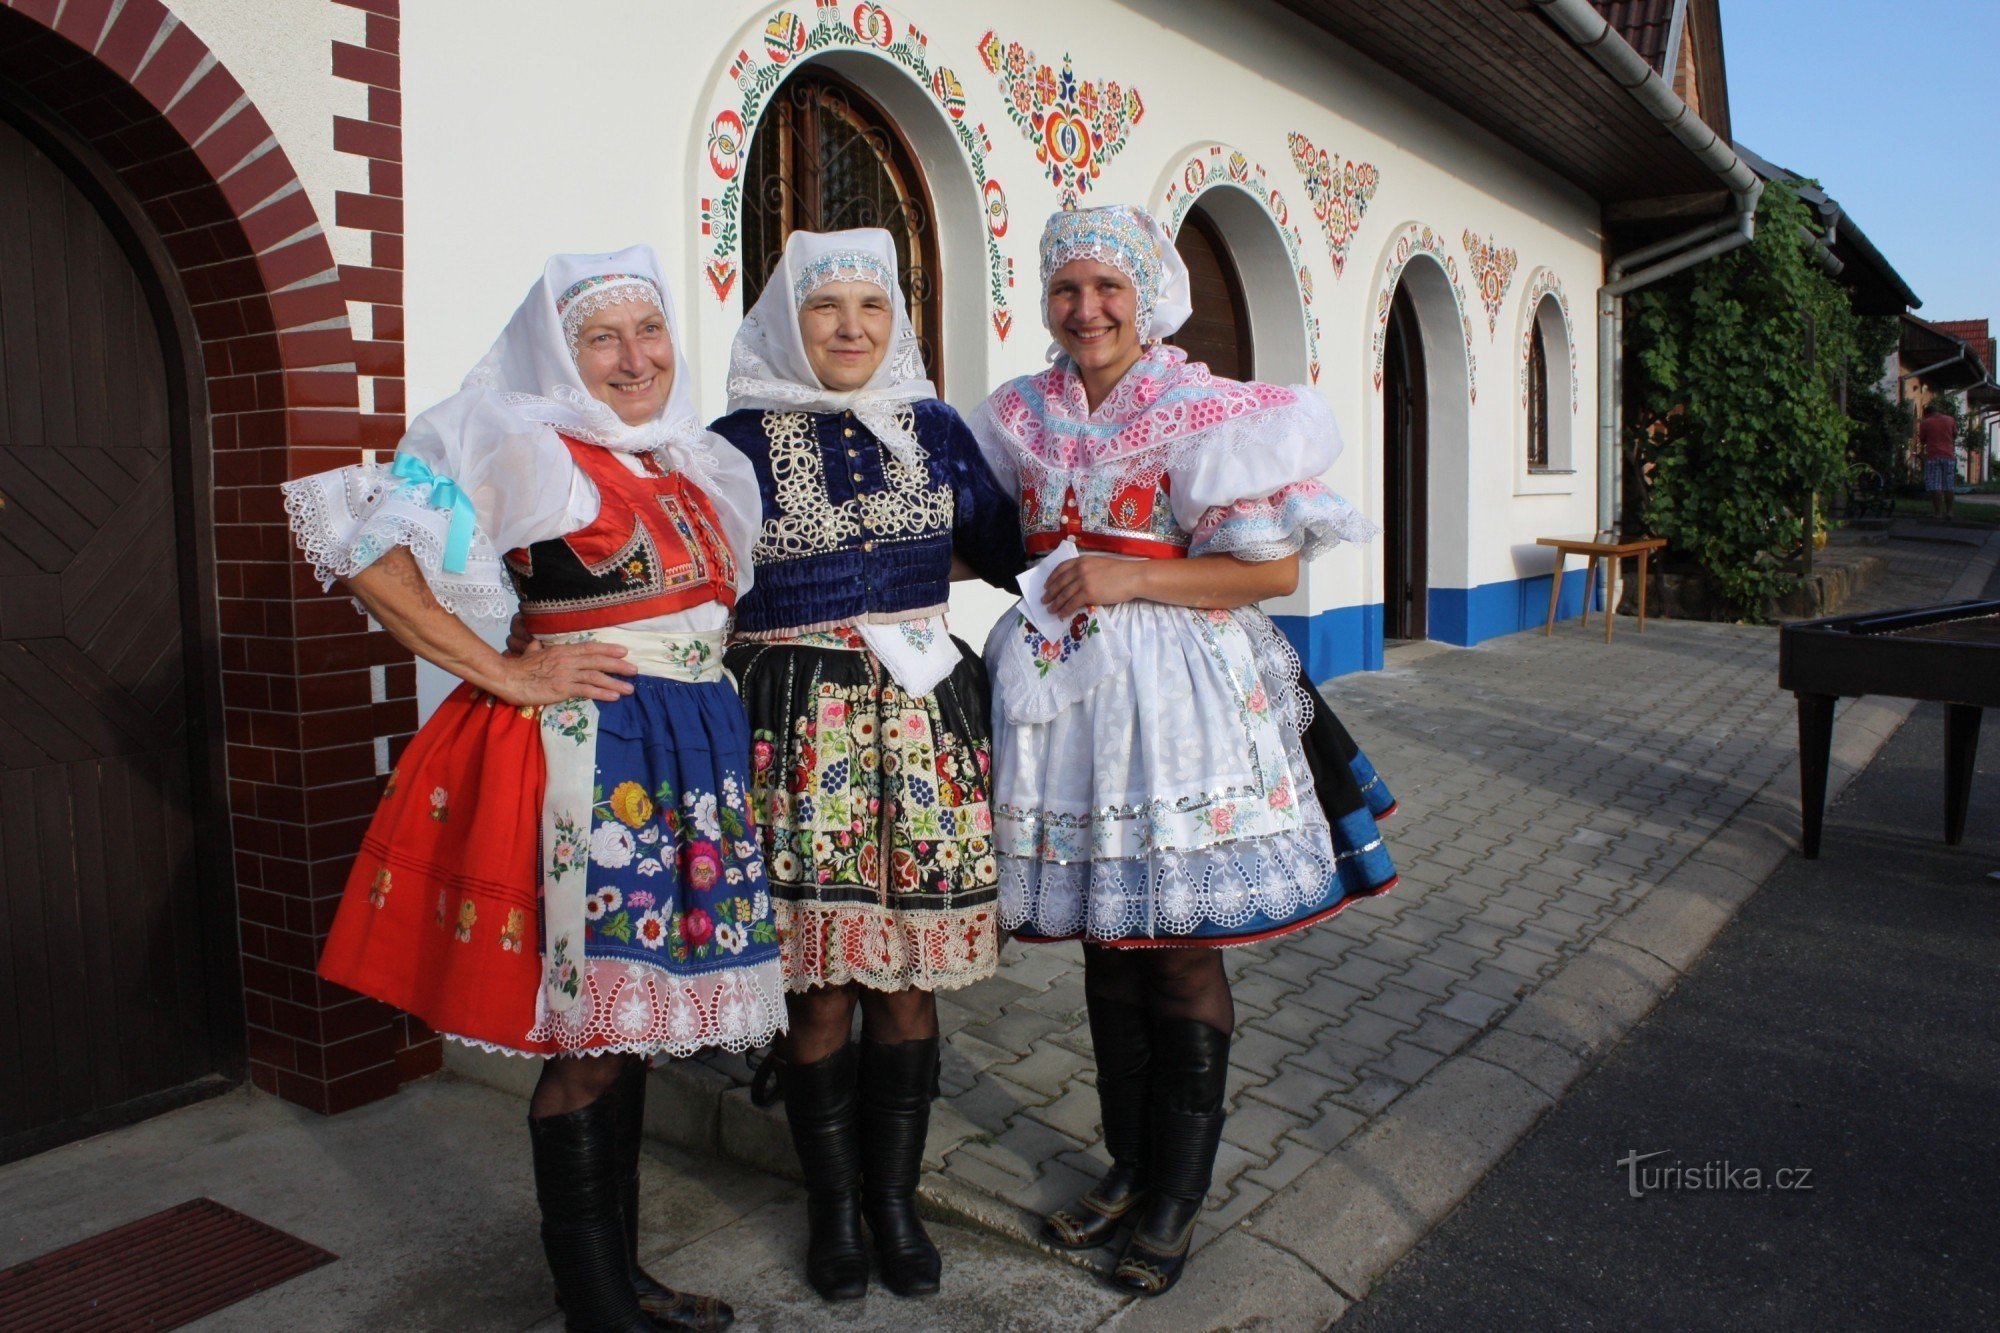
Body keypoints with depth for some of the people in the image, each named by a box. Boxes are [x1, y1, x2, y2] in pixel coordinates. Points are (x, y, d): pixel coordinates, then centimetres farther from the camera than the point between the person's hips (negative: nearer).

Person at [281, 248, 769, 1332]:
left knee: (629, 1023, 15)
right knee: (583, 1037, 2)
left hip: (689, 755, 7)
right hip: (583, 754, -7)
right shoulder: (531, 452, -8)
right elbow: (357, 539, -16)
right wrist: (501, 673, -15)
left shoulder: (692, 467, 14)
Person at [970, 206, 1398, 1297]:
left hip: (1178, 701, -4)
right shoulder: (1023, 417, 11)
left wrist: (1129, 577, -15)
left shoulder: (1208, 413, -4)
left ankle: (1179, 1194, 20)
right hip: (1063, 694, 5)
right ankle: (1129, 1165, 30)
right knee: (1104, 944, 13)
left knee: (1179, 952, 3)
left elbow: (1275, 567, -8)